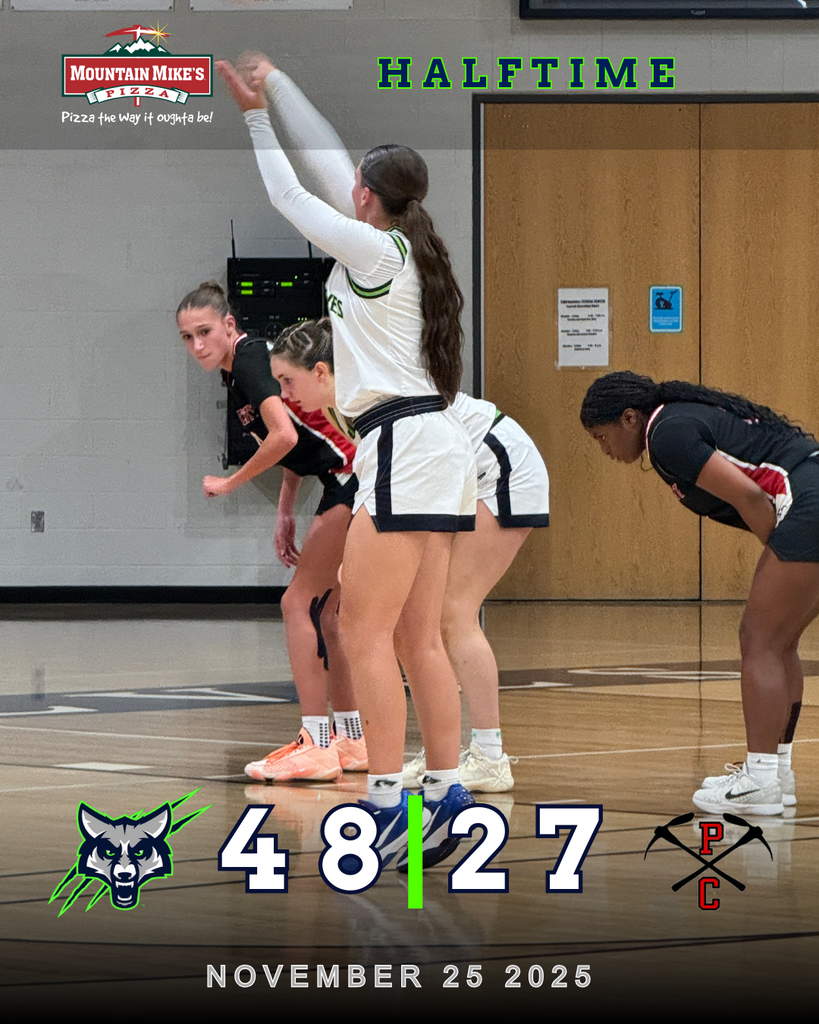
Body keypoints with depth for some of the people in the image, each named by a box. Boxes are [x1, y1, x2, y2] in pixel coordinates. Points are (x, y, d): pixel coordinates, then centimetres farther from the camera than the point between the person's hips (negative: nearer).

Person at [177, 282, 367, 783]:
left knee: (301, 603, -8)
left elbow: (283, 436, -27)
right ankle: (353, 740, 20)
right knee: (320, 613, 14)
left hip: (355, 477, -10)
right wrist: (285, 513, 19)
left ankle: (316, 746, -10)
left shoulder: (250, 359, -15)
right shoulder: (241, 368, 14)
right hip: (347, 483, 10)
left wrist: (230, 483, -13)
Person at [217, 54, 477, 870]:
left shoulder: (371, 246, -8)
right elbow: (324, 161, 22)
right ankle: (445, 795, 7)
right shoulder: (405, 245, 14)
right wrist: (279, 86, 28)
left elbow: (289, 196, 1)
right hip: (433, 444, 9)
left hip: (403, 443, -9)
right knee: (417, 640, 9)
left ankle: (384, 803, -13)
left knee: (364, 631, -10)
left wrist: (256, 112, 12)